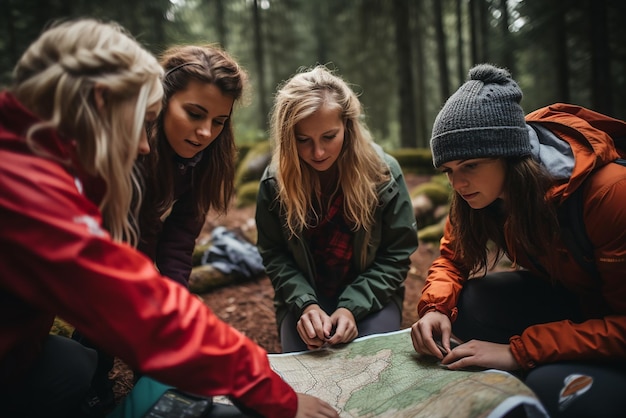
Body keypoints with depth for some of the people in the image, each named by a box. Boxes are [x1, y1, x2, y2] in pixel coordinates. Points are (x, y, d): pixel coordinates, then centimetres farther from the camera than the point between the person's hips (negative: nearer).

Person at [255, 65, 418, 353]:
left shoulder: (383, 173, -15)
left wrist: (353, 306, -21)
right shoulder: (274, 181, -11)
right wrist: (305, 304, -23)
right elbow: (274, 255, -6)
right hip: (304, 297, 1)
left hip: (370, 295, 0)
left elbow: (397, 254, -10)